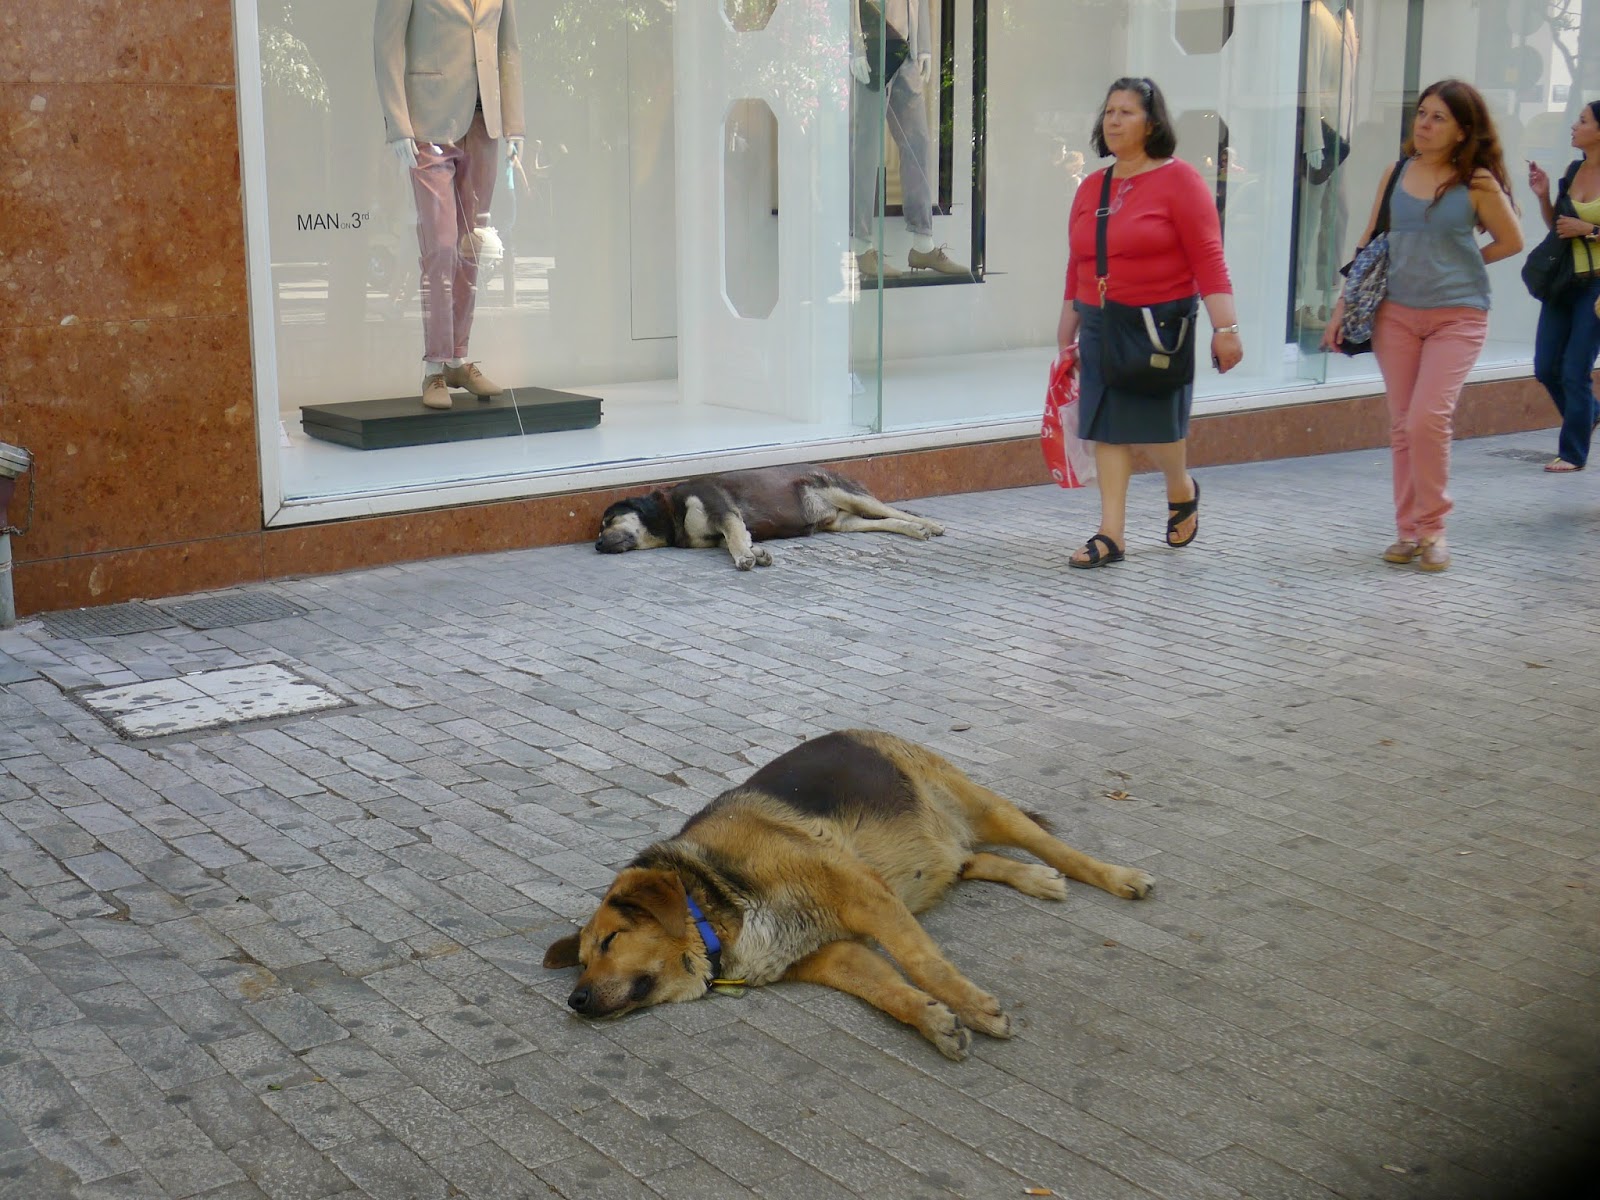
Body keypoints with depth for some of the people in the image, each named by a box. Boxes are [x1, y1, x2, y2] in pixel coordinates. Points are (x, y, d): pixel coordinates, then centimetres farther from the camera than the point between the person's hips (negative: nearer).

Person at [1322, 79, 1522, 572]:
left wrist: (1456, 265, 8)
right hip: (1396, 312, 4)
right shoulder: (1397, 173, 5)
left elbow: (1511, 241, 6)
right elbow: (1370, 244, 11)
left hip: (1457, 314, -4)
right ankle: (1408, 530, 16)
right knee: (1402, 425, 5)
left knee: (1428, 418, -15)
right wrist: (1343, 306, 8)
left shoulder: (1476, 182, -5)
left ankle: (1432, 527, 2)